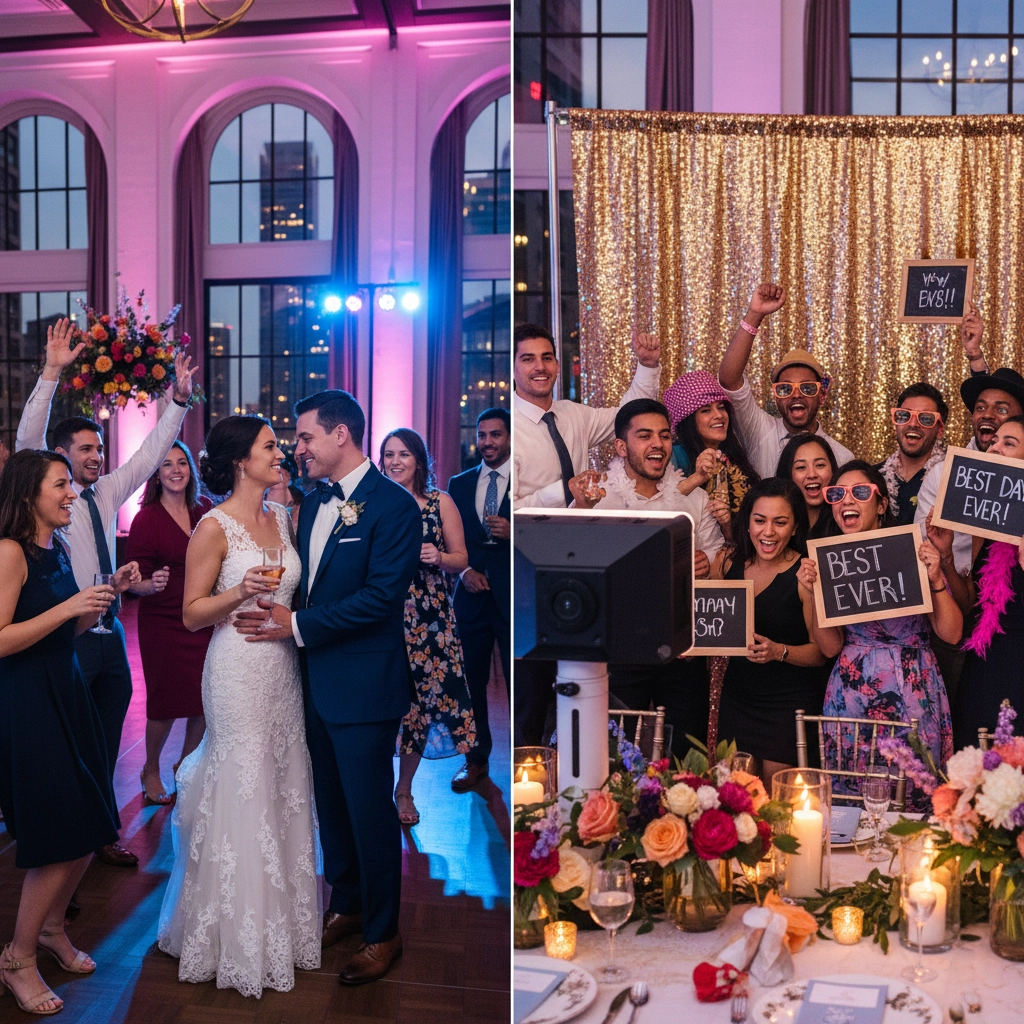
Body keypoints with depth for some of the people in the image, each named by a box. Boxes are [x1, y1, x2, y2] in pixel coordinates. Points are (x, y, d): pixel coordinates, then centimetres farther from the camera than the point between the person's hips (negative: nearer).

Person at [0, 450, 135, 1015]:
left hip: (67, 694, 9)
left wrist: (109, 591, 6)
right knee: (58, 836, -3)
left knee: (87, 830, 13)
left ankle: (52, 927, 35)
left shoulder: (57, 550, 12)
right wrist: (69, 606, -22)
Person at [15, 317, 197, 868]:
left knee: (106, 740, 15)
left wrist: (178, 398, -2)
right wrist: (52, 374, -28)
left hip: (108, 632, 6)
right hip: (69, 634, -6)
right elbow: (28, 437, -19)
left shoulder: (108, 492, 9)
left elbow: (152, 451, 8)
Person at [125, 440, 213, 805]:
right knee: (166, 704, 5)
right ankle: (151, 771, 29)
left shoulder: (205, 509, 1)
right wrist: (152, 585, -30)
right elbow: (135, 580, -9)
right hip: (164, 624, -3)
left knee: (206, 700, 7)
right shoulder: (146, 519, -10)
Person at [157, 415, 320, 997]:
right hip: (239, 670, -6)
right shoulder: (215, 527, -10)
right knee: (244, 794, 0)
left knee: (286, 786, 11)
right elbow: (192, 614, -9)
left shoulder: (283, 518, 9)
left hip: (284, 665, 6)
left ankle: (286, 919, 27)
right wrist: (240, 592, -23)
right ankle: (242, 937, 17)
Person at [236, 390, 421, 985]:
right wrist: (277, 605, -5)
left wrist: (298, 624, -19)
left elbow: (381, 595, -21)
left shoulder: (393, 505, -15)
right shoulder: (315, 502, 10)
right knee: (332, 803, 19)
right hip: (317, 682, 8)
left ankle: (382, 933, 22)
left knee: (370, 810, 5)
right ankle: (346, 907, 38)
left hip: (365, 688, -8)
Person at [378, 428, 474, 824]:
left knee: (421, 696, 3)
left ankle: (404, 788, 22)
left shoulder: (441, 502, 4)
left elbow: (461, 559, 7)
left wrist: (438, 557, -13)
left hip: (429, 619, 1)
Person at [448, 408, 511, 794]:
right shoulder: (459, 484, 11)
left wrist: (513, 532, -18)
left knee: (519, 683, 1)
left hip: (514, 598, -3)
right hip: (472, 596, 3)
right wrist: (464, 569, -4)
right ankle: (476, 760, 21)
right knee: (471, 680, 8)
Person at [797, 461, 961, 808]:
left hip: (913, 692, -2)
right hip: (851, 696, 2)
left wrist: (936, 580, -17)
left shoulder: (912, 553, -3)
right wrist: (814, 593, -13)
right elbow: (830, 647, -1)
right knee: (849, 798, 7)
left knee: (913, 797, 5)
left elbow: (951, 633, -5)